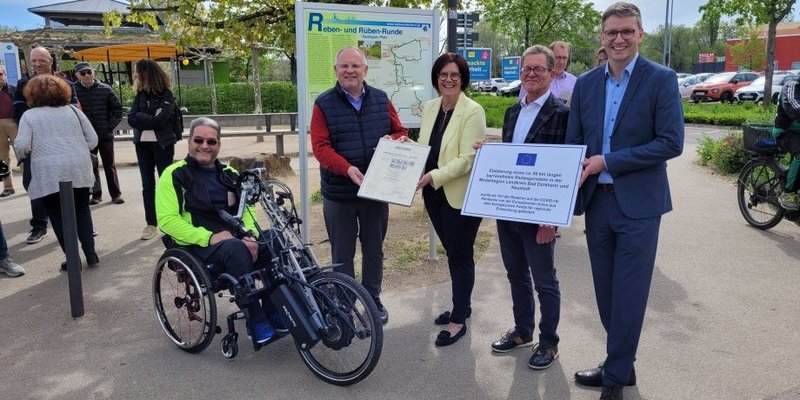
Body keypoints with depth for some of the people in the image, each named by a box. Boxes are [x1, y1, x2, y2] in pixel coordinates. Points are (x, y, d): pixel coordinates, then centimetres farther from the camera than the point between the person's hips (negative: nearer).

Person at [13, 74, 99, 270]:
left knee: (58, 216, 8)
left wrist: (27, 156, 13)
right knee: (82, 211, 15)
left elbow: (22, 146, -8)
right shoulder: (73, 110, 10)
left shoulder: (29, 115, 3)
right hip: (79, 170, 3)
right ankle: (91, 255, 13)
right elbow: (92, 140, 6)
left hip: (49, 174, -2)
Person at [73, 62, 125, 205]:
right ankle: (96, 194, 18)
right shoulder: (73, 90, -4)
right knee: (90, 166, 7)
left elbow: (117, 109, 3)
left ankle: (116, 194, 15)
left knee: (109, 165, 8)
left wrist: (110, 126, -5)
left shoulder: (105, 89, -2)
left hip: (105, 135, 0)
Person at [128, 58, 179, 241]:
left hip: (162, 144, -5)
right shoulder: (140, 95, 8)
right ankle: (151, 224, 14)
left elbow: (160, 120, -18)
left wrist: (142, 119, -7)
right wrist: (151, 119, -13)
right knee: (147, 185, 7)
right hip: (142, 144, 5)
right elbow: (131, 119, -3)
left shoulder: (166, 95, -8)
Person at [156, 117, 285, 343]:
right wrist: (209, 237, -21)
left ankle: (273, 314, -10)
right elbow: (166, 219, -10)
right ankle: (256, 322, -28)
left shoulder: (229, 174, 17)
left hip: (236, 238, 5)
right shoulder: (175, 175, 0)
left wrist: (251, 236, -9)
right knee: (236, 249, -37)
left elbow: (247, 209, 13)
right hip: (198, 245, -5)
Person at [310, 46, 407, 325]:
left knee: (374, 248, 16)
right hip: (338, 192, -3)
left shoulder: (381, 99, 6)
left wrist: (392, 140, -13)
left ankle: (373, 299, 32)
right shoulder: (324, 104, -5)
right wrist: (347, 168, -27)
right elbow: (320, 146, -12)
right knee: (342, 253, 9)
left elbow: (401, 132, 11)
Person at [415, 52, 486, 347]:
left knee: (460, 255, 4)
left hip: (460, 195, -6)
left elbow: (467, 158, -19)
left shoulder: (472, 111, -12)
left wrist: (434, 176, -27)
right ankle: (461, 306, 35)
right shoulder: (429, 107, 9)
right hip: (434, 194, 7)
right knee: (452, 252, 18)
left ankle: (459, 319, 16)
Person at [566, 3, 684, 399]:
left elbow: (672, 142, -13)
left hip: (638, 204, -4)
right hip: (596, 201, 5)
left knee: (628, 295, 2)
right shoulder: (585, 83, 7)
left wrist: (607, 161, -16)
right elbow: (572, 144, 8)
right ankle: (621, 364, 32)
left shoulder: (661, 79, -5)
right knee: (606, 292, 14)